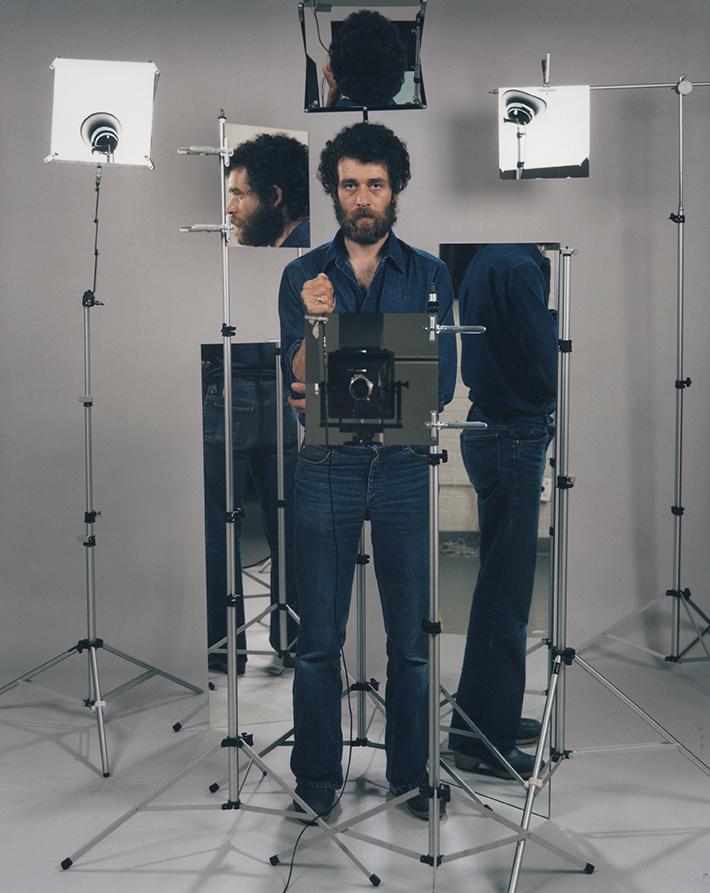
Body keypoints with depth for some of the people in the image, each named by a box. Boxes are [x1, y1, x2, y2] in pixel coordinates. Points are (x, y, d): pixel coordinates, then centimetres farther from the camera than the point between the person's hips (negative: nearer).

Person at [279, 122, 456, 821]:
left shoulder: (429, 275, 5)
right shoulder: (303, 275, 6)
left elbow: (440, 383, -4)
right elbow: (299, 381, -2)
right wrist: (317, 321, -21)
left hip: (405, 466, 0)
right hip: (326, 468, 0)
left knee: (412, 638, 6)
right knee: (318, 639, 5)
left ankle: (412, 776, 21)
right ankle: (316, 781, 19)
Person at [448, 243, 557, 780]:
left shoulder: (485, 262, 14)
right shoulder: (519, 267, -16)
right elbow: (548, 364, -19)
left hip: (488, 429, 10)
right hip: (515, 438, -10)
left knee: (504, 587, 17)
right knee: (504, 593, -4)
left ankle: (495, 716, 28)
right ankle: (481, 738, 4)